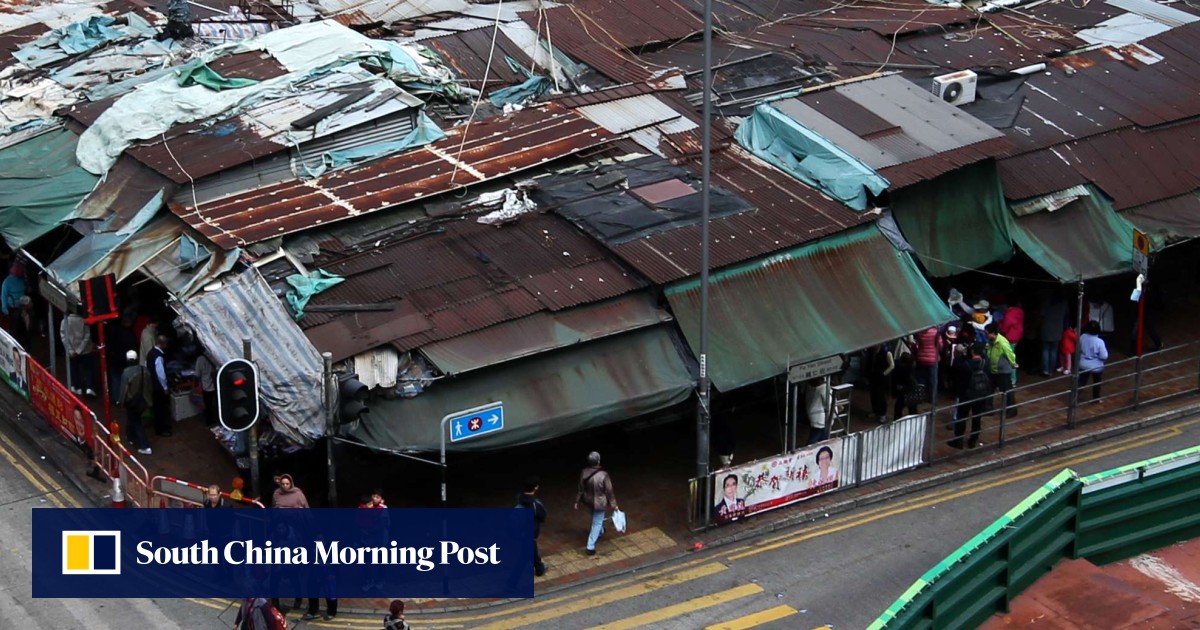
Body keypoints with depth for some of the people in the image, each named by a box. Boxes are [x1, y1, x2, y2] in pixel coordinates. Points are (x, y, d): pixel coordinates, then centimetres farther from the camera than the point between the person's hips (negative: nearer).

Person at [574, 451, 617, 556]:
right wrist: (613, 505, -4)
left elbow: (581, 489, -3)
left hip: (588, 500, 5)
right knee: (597, 523, 10)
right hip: (600, 503, -5)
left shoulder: (584, 473, -17)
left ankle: (600, 532, 61)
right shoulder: (603, 475, -30)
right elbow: (609, 491, -18)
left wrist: (577, 501, 12)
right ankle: (590, 547, 10)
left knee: (596, 519, 33)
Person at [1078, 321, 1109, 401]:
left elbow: (1078, 349, 4)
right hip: (1096, 367, -3)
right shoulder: (1099, 342, -26)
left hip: (1083, 365, 3)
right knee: (1096, 383, 20)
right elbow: (1104, 356, -21)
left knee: (1081, 381, 18)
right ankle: (1095, 399, 34)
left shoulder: (1082, 337, -13)